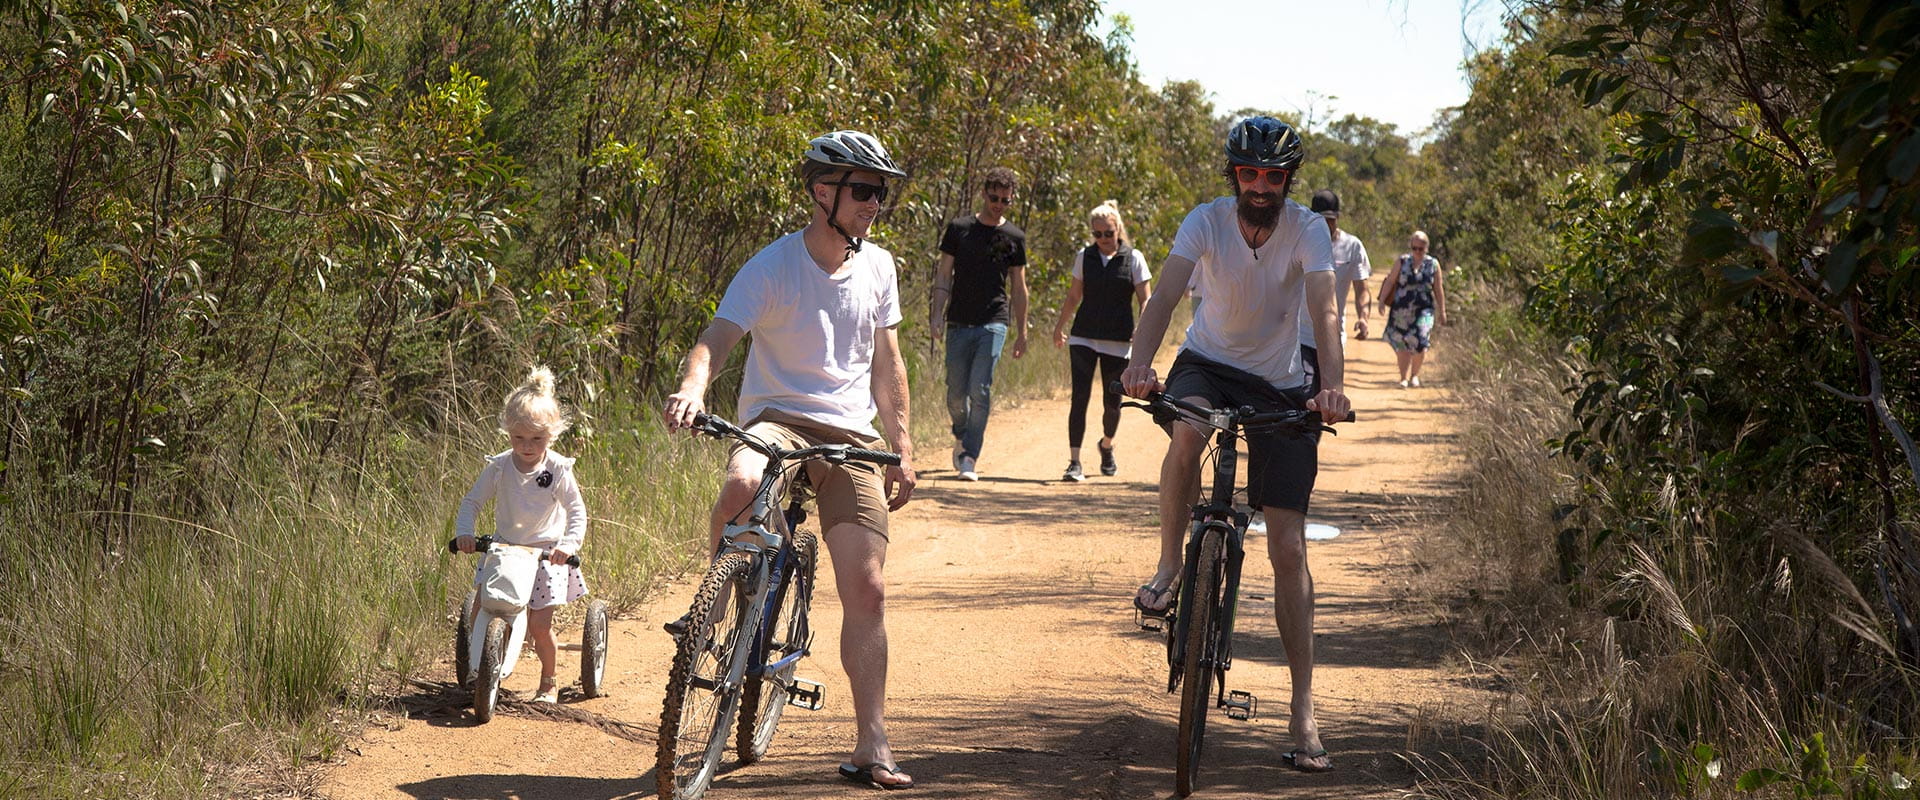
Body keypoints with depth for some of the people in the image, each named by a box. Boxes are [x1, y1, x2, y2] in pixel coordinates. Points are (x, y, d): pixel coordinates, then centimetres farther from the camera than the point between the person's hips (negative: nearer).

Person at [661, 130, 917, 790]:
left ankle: (871, 747, 3)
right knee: (741, 483, -40)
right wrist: (692, 387, -42)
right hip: (778, 418, -3)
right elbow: (718, 338, -21)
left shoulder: (877, 267, 7)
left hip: (852, 437, 4)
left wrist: (903, 450, 13)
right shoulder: (773, 267, -8)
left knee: (867, 592, -5)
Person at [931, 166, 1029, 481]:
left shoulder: (1014, 237, 7)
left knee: (980, 390, -12)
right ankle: (961, 436, 33)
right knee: (956, 392, 4)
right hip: (959, 322, 1)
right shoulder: (959, 228, 4)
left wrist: (1022, 332, 11)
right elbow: (944, 274, 5)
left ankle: (969, 458, -10)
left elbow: (1019, 287, 12)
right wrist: (938, 313, -8)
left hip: (994, 323, -1)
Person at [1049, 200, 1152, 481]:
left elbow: (1144, 301, 1)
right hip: (1084, 338, 1)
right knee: (1080, 398, -10)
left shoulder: (1133, 258, 0)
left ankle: (1107, 446, 35)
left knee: (1113, 401, 5)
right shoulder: (1085, 257, 6)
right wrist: (1059, 326, 20)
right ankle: (1074, 461, -9)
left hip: (1118, 342, -1)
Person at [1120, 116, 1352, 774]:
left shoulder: (1308, 230, -16)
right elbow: (1166, 293, -28)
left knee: (1289, 547, -6)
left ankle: (1303, 708, -2)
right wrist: (1139, 364, -46)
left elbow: (1324, 310, -28)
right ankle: (1169, 565, -14)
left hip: (1280, 385, 0)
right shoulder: (1207, 221, -15)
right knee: (1187, 432, -38)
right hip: (1208, 363, 0)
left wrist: (1332, 387, -45)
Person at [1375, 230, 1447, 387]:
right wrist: (1382, 300, -6)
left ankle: (1415, 374, 8)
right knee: (1402, 345, 0)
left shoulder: (1433, 265, 6)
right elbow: (1390, 282, 4)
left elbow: (1439, 290, 10)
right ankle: (1404, 377, 11)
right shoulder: (1401, 261, 4)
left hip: (1424, 310, 0)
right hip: (1401, 310, 0)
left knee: (1420, 342, -13)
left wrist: (1441, 311, 10)